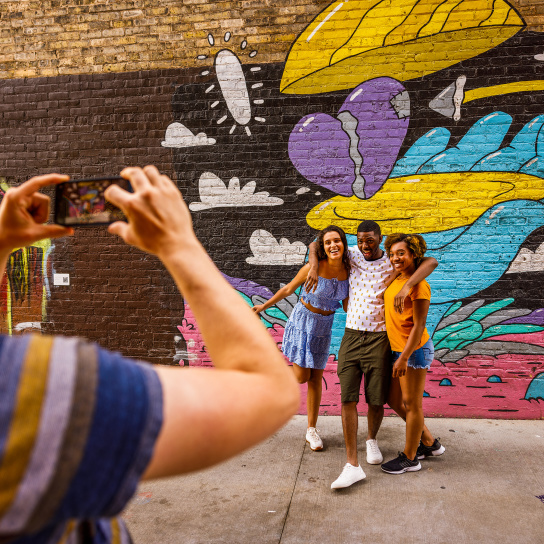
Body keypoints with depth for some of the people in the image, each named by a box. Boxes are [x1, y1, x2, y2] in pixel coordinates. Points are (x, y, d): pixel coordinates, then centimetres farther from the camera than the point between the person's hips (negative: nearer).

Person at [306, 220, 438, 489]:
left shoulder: (393, 263, -2)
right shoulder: (352, 255, 6)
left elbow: (431, 261, -16)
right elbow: (316, 244, 11)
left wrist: (407, 286, -31)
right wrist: (314, 266, -9)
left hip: (379, 339, -2)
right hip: (351, 336, 2)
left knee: (376, 400, 4)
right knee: (348, 398, -6)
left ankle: (372, 439, 37)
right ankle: (352, 465, 0)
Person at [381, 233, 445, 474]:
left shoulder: (418, 285, -19)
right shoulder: (396, 279, 6)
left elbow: (419, 326, -20)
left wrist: (404, 358, -21)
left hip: (414, 349, -9)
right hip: (398, 348, 9)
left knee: (411, 404, 5)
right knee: (394, 399, 18)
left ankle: (409, 458, 22)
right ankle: (429, 443, 35)